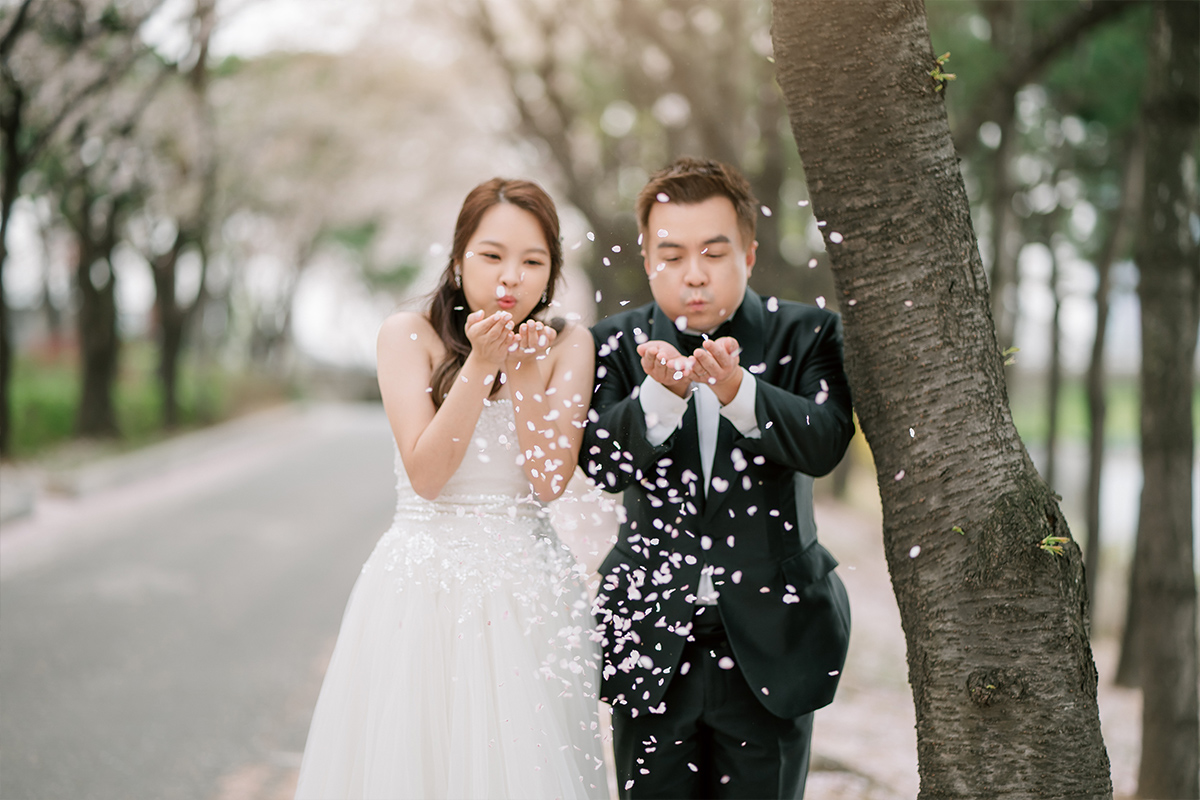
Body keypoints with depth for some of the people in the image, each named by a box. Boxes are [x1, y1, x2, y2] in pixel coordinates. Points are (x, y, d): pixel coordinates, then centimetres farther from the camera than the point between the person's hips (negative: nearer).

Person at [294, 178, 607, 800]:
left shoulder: (568, 348, 2)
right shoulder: (409, 335, -3)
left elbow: (549, 480, -7)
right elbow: (425, 474, -11)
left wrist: (525, 371, -16)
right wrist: (481, 363, -17)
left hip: (525, 597, 1)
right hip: (422, 590, -1)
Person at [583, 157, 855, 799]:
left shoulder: (805, 335, -1)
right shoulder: (616, 345, 2)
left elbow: (824, 443, -19)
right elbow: (603, 463, -14)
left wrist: (738, 391, -37)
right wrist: (662, 392, -32)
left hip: (770, 647, 0)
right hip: (652, 643, 1)